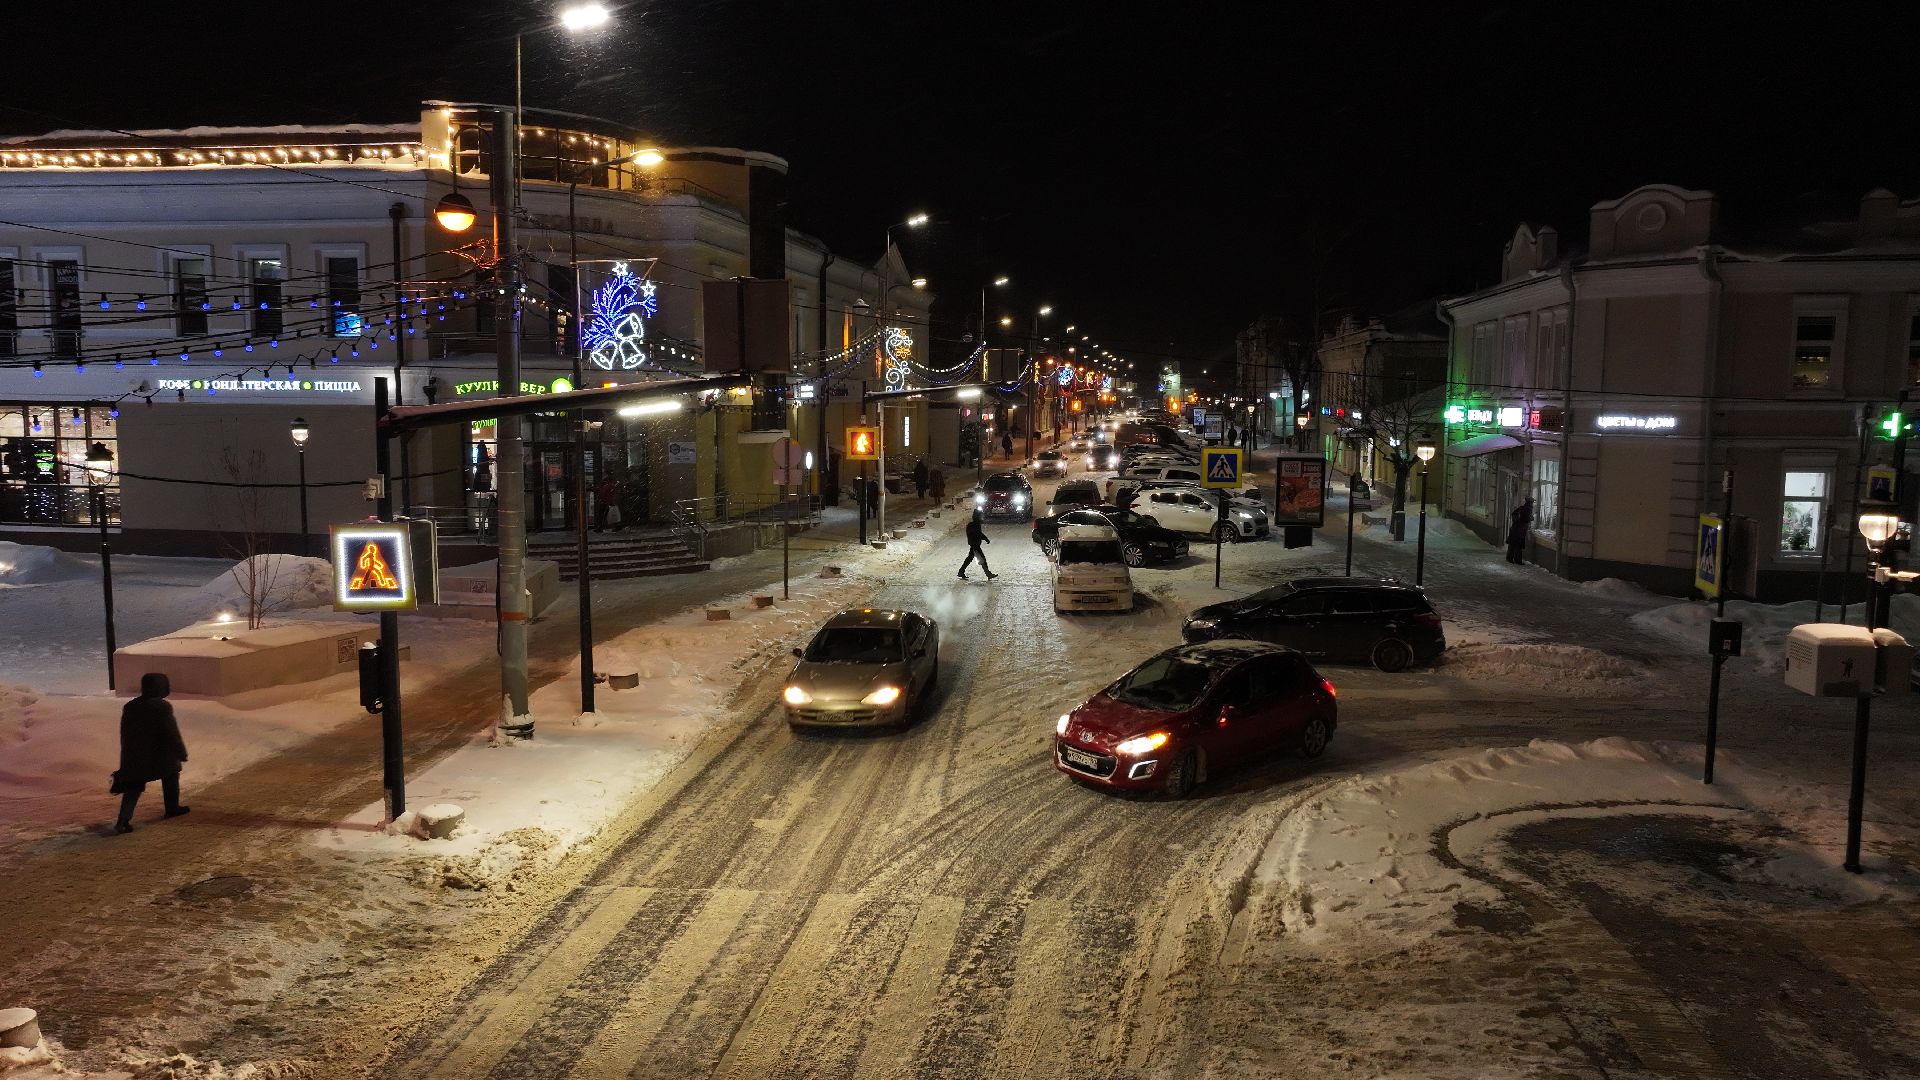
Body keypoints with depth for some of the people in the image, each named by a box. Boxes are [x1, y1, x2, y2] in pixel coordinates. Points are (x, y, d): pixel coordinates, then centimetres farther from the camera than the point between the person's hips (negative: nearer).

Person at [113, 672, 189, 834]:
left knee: (133, 787, 6)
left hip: (134, 756, 5)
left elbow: (125, 734, 12)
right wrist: (181, 752, -5)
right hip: (160, 756, -5)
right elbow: (172, 733, -15)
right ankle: (172, 808, 30)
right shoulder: (162, 707, -16)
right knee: (171, 775, 20)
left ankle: (123, 821, -9)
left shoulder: (130, 707, 4)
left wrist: (128, 755, 22)